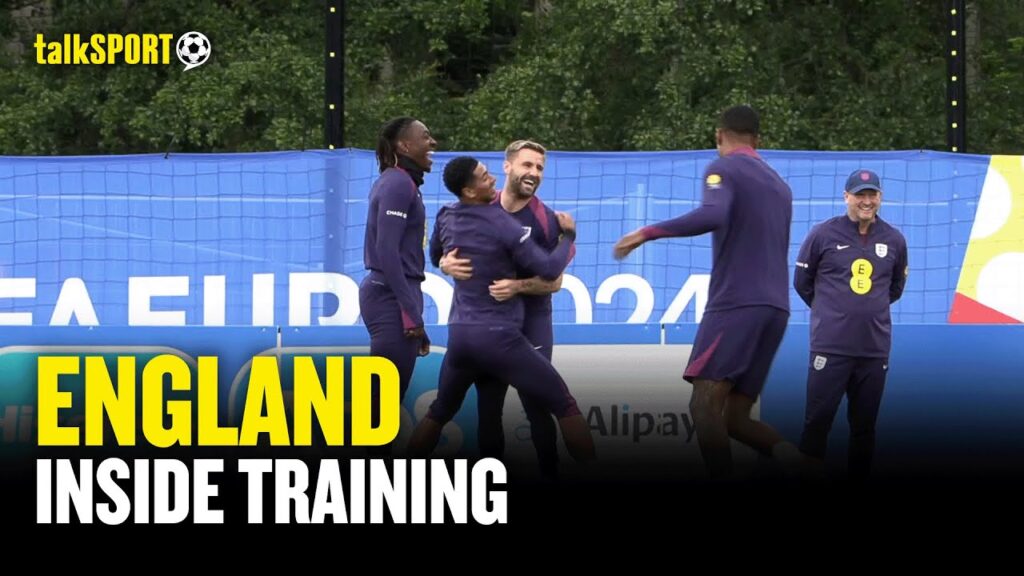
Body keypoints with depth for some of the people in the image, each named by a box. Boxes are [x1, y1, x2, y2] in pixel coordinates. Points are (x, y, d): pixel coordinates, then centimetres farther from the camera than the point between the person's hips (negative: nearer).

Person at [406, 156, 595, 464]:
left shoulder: (446, 217, 4)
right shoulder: (503, 224, -14)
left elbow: (436, 257, 25)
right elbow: (549, 270, -14)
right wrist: (568, 235, 1)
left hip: (460, 335, 6)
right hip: (500, 337, -6)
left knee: (440, 412, 25)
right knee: (564, 406, 5)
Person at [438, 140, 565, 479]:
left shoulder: (545, 220, -9)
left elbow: (554, 281, -11)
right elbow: (447, 256, 6)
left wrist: (517, 287, -29)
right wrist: (448, 264, -18)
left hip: (530, 326, -3)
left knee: (537, 408, -4)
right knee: (488, 409, 8)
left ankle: (550, 484, 2)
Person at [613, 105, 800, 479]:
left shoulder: (723, 169, 0)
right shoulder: (779, 186, 23)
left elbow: (713, 215, -21)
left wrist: (648, 233, -19)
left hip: (736, 304, -7)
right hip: (774, 308, 7)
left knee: (705, 404, -13)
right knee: (734, 418, 6)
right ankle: (789, 457, -19)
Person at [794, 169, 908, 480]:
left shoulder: (894, 240, 6)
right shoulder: (823, 235, -2)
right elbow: (802, 282, 9)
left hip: (874, 349, 3)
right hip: (829, 347, -3)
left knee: (864, 426, 8)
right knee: (817, 421, -6)